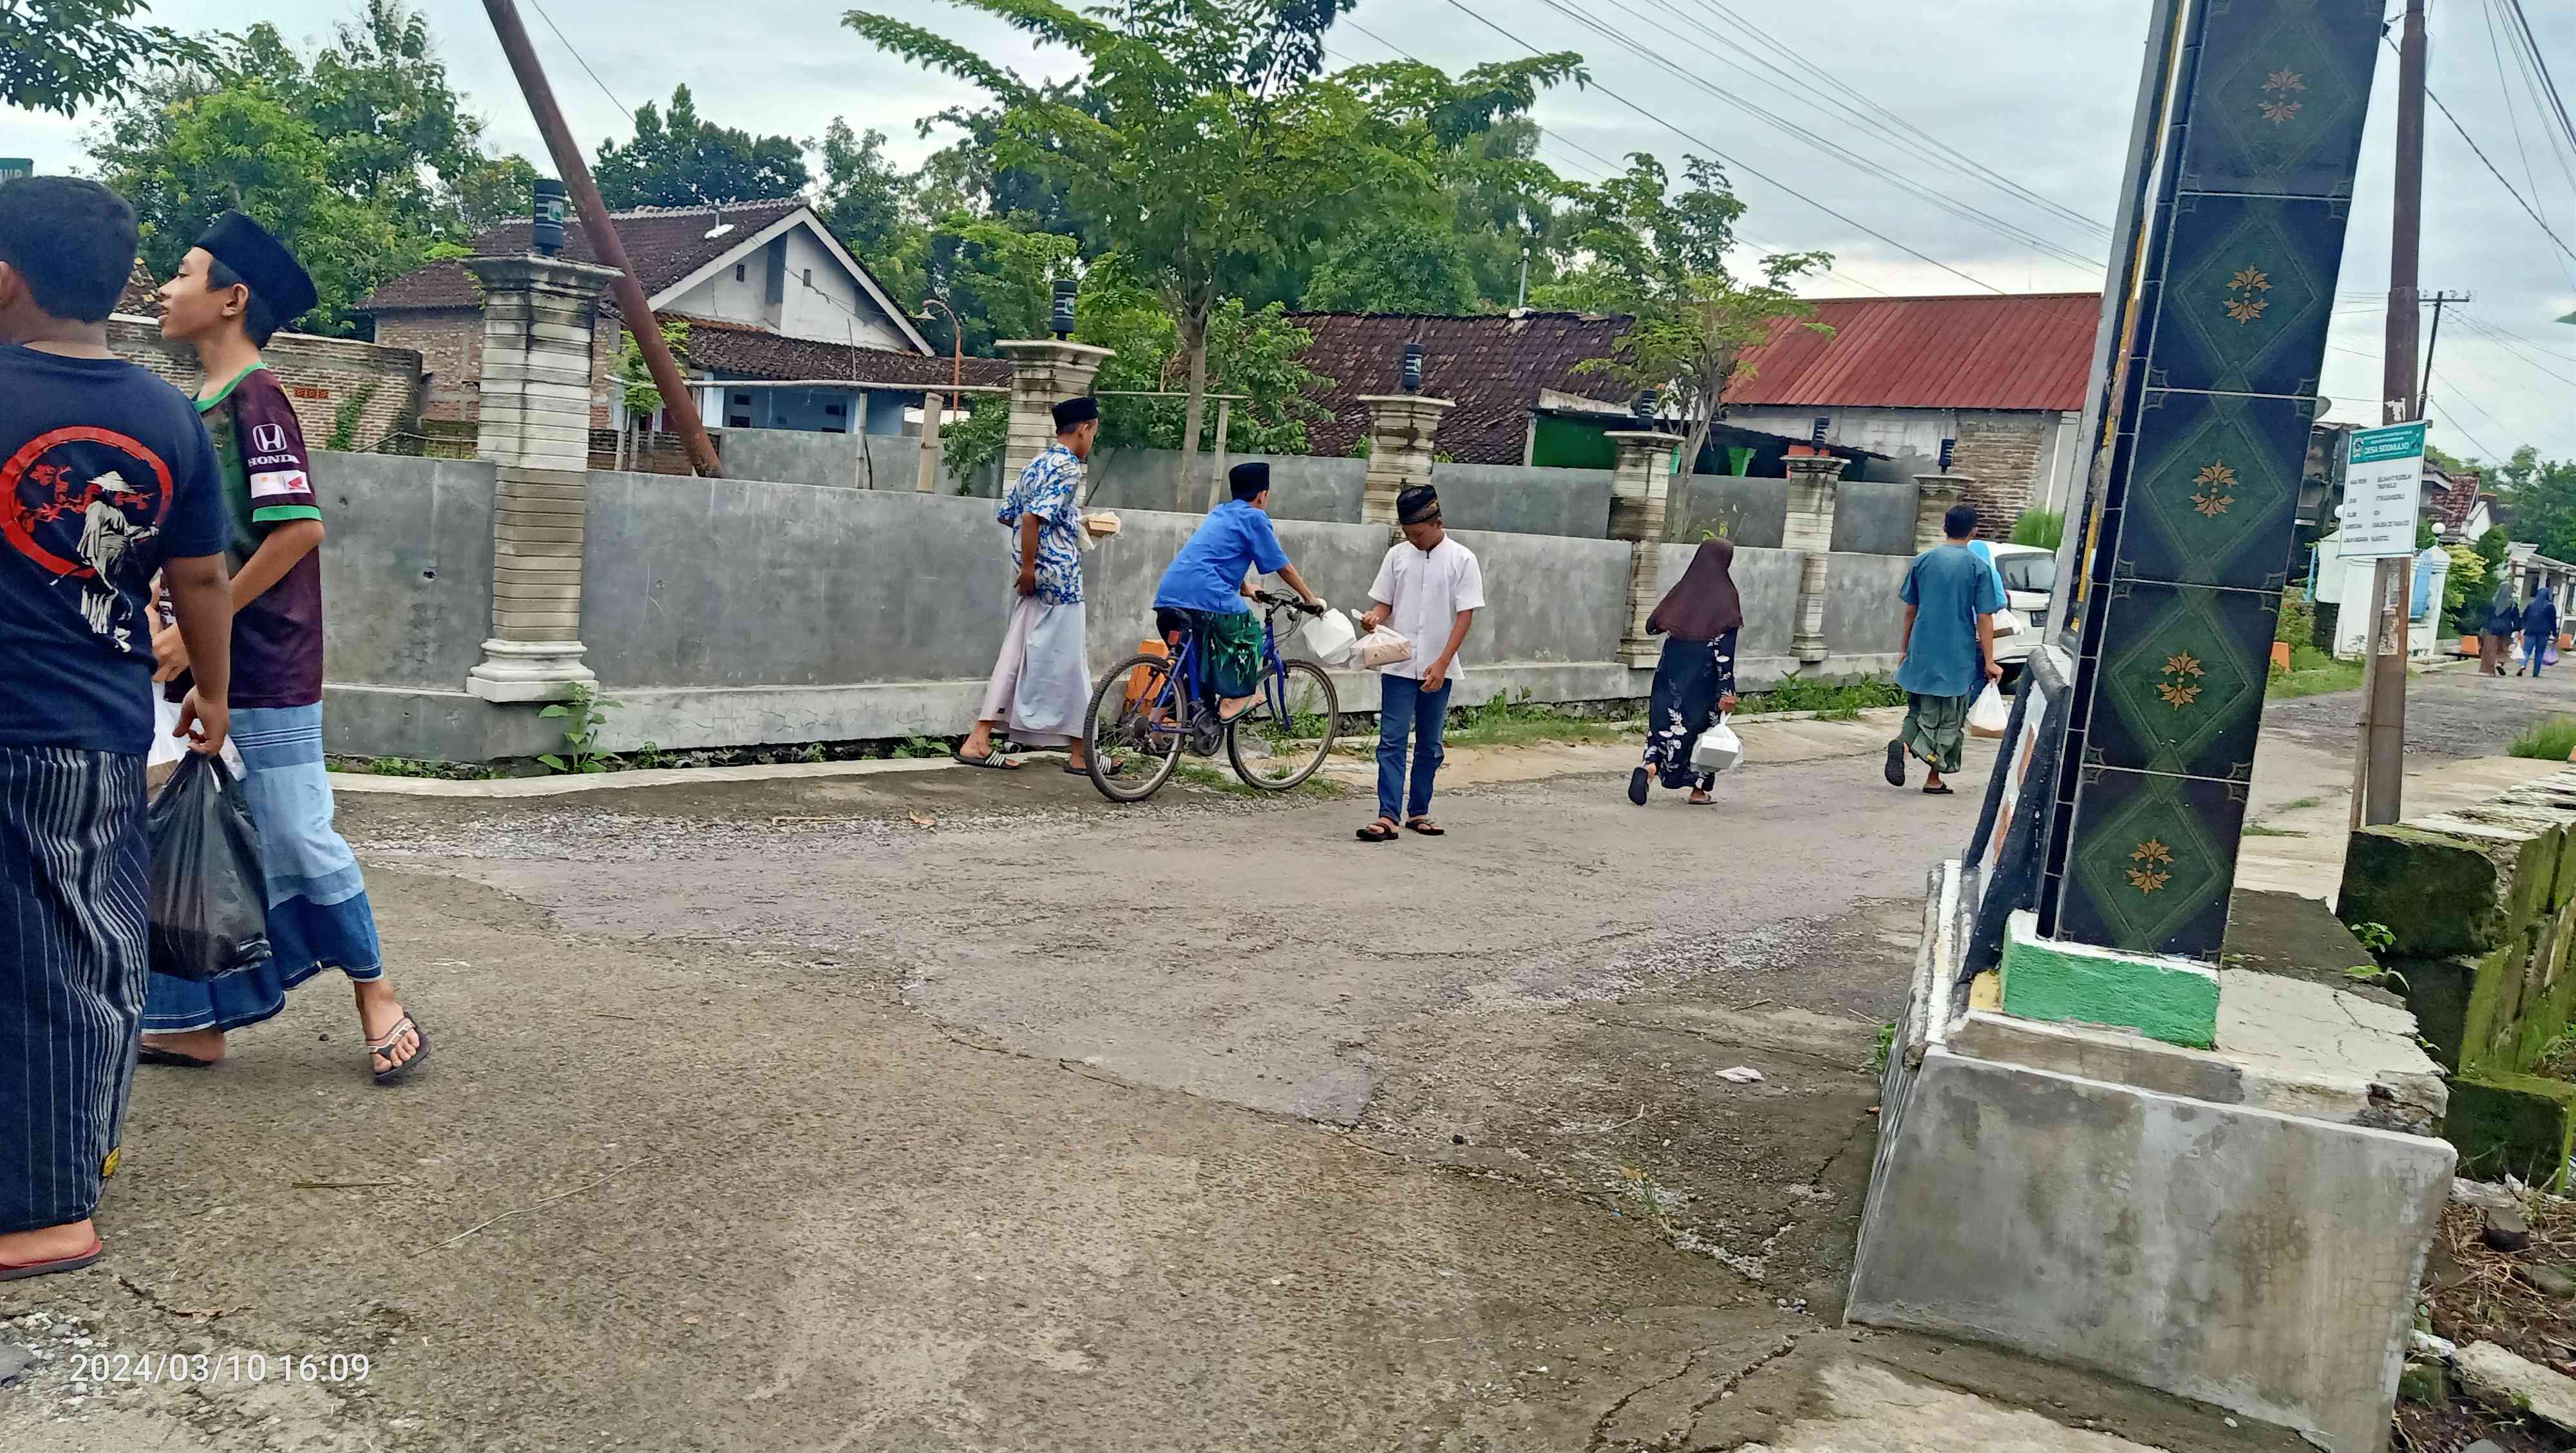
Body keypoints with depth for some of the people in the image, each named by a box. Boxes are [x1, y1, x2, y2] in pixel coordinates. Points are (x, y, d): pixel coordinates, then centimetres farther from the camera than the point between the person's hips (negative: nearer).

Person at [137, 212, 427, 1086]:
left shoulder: (254, 397, -13)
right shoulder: (196, 407, 13)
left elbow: (299, 528, -22)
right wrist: (160, 625, 8)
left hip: (263, 675, -9)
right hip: (204, 672, 9)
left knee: (299, 840, 0)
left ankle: (377, 998, 16)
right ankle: (197, 1024, 20)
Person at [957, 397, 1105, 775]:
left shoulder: (1036, 465, 15)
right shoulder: (1068, 468, -13)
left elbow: (1005, 514, 20)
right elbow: (1034, 518, -25)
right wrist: (1029, 568, -19)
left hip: (1036, 580, 9)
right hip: (1058, 579, -9)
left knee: (1017, 656, 9)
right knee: (1068, 664, 0)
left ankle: (978, 741, 5)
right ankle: (1079, 753, 9)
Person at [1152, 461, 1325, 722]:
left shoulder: (1219, 513, 28)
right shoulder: (1254, 517, 5)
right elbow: (1282, 566, 8)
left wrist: (1245, 590, 55)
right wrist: (1311, 599, 18)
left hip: (1169, 593, 8)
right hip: (1206, 593, -8)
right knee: (1247, 634, 11)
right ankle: (1232, 703, 4)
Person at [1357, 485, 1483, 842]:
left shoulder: (1462, 560, -3)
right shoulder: (1397, 555, 4)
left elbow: (1465, 615, -7)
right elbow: (1385, 602, 10)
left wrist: (1442, 663, -15)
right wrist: (1374, 617, -15)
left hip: (1438, 670, -1)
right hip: (1397, 666, 1)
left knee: (1429, 745, 10)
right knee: (1392, 741, -6)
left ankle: (1418, 812, 20)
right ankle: (1388, 817, -10)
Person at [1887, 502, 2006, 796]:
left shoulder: (1922, 561, 3)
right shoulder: (1979, 567, -7)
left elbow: (1910, 609, 8)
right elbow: (1984, 618, -8)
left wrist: (1904, 648, 17)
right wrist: (1989, 661, -4)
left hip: (1922, 651, 3)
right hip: (1958, 656, -3)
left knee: (1921, 709, 14)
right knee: (1949, 718, 9)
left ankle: (1903, 743, -16)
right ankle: (1935, 778, 9)